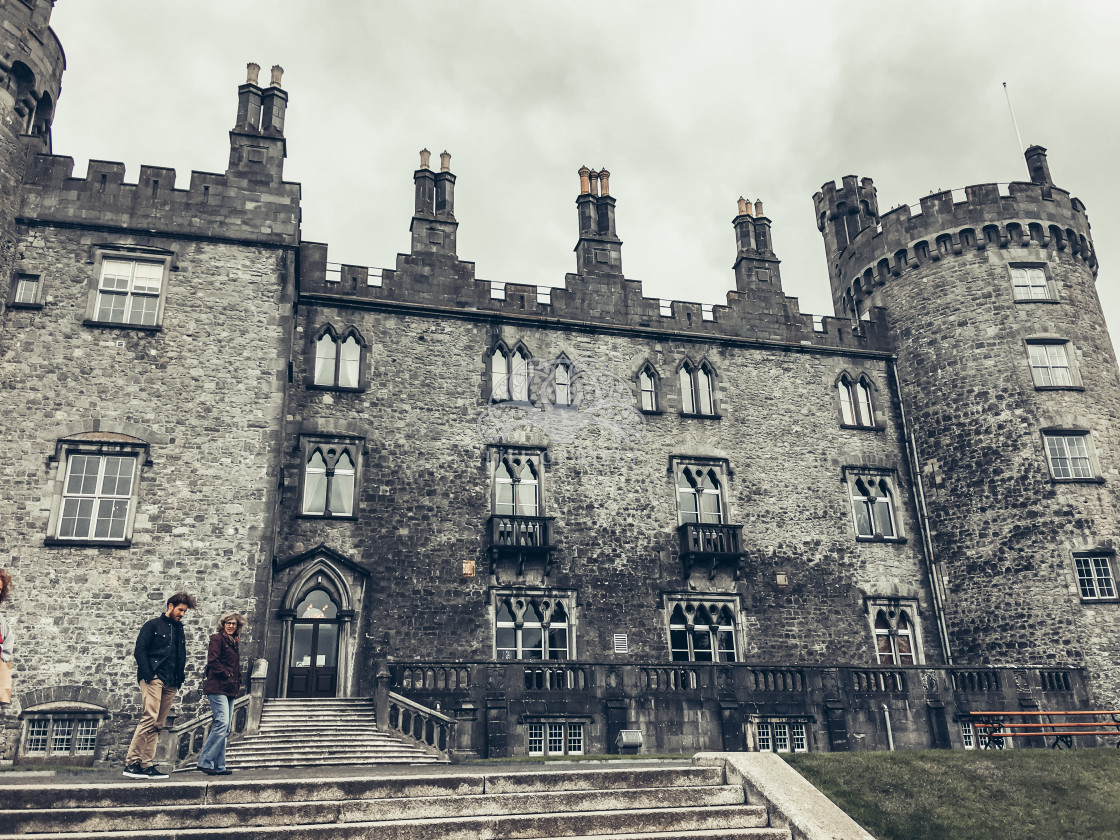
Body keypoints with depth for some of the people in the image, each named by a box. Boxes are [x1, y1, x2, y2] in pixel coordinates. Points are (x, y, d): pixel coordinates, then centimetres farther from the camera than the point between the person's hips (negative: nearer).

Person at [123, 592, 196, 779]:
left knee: (157, 725, 4)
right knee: (149, 718, -18)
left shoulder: (180, 631, 24)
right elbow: (140, 650, -4)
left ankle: (147, 765, 5)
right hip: (154, 678, -6)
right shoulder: (153, 625, 5)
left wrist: (179, 679, 11)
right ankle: (131, 762, -16)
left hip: (170, 684, 6)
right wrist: (148, 674, -14)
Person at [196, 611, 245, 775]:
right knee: (222, 724, -18)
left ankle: (218, 767, 7)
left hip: (229, 691, 9)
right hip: (217, 688, -9)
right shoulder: (217, 639, -1)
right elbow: (213, 661, -12)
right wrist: (227, 675, -11)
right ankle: (205, 761, -12)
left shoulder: (233, 643, 23)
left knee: (225, 729, 6)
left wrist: (237, 685, 12)